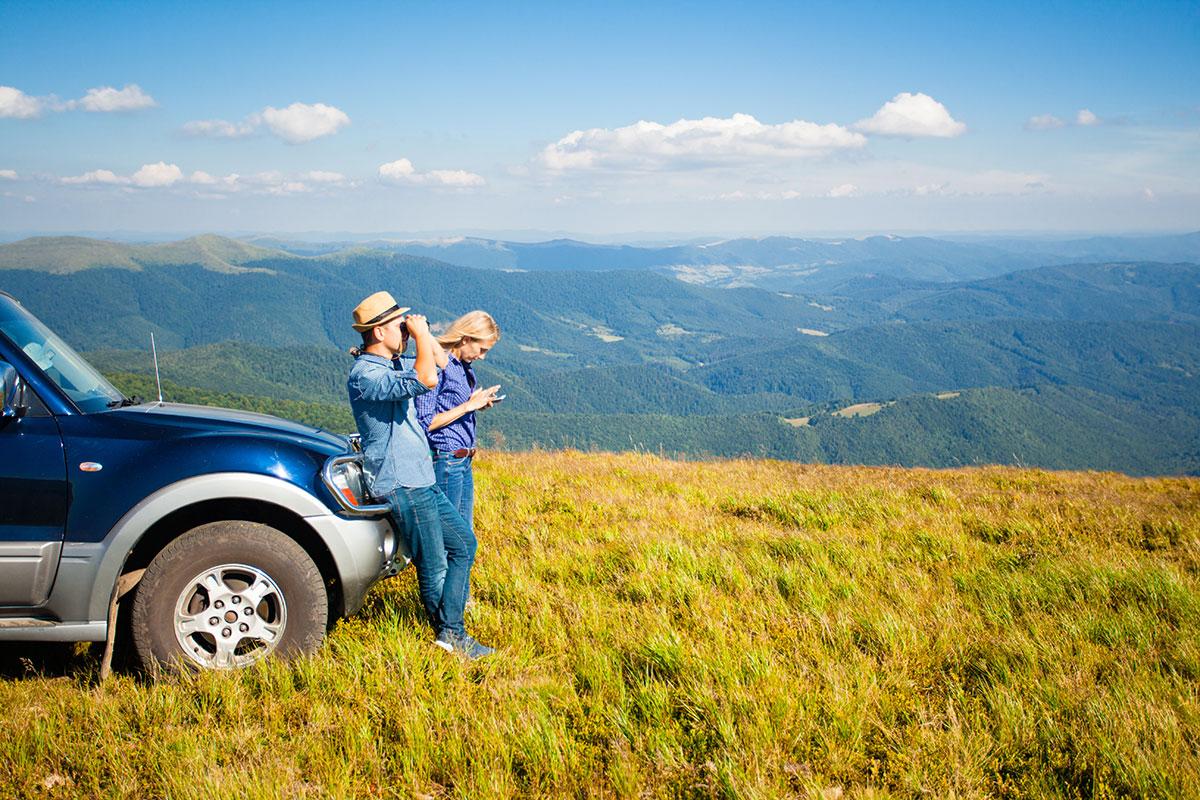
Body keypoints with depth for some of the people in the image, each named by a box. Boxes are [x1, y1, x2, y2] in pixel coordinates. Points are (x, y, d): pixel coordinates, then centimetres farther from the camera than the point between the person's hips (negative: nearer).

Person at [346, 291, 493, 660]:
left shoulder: (393, 364, 12)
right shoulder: (366, 375, -19)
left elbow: (439, 360, 24)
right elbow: (425, 380, -34)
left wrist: (423, 332, 8)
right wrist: (420, 335, -20)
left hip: (421, 480, 11)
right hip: (402, 484, -11)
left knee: (463, 543, 15)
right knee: (434, 566, -3)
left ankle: (450, 630, 17)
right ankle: (450, 636, 11)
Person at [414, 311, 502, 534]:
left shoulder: (464, 367, 11)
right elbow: (425, 422, -19)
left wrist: (479, 403, 3)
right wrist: (468, 405, -17)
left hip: (464, 462, 9)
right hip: (445, 462, -9)